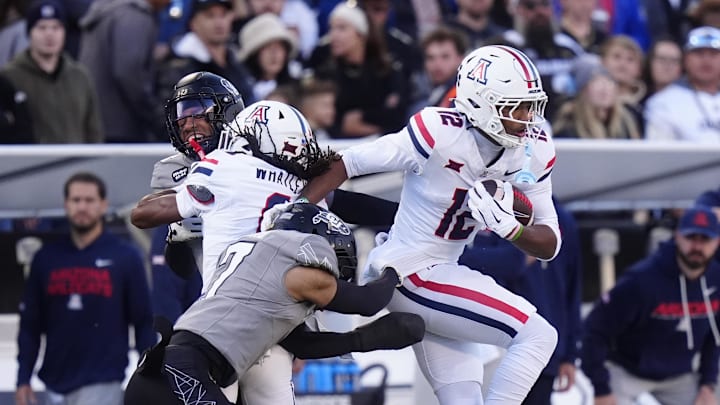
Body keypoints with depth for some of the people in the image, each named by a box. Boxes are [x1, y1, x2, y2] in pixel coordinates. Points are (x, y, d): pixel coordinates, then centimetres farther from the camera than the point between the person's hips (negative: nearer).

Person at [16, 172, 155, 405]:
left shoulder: (125, 257, -2)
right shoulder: (46, 259, 6)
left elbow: (144, 322, -2)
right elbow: (30, 325, 9)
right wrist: (23, 379, 3)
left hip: (102, 383, -4)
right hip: (57, 384, 4)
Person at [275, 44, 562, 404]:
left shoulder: (534, 153, -3)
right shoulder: (440, 134, -23)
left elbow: (549, 245, -2)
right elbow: (347, 164, -15)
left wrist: (509, 227, -22)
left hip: (440, 272, 8)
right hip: (409, 274, -8)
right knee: (538, 336, -17)